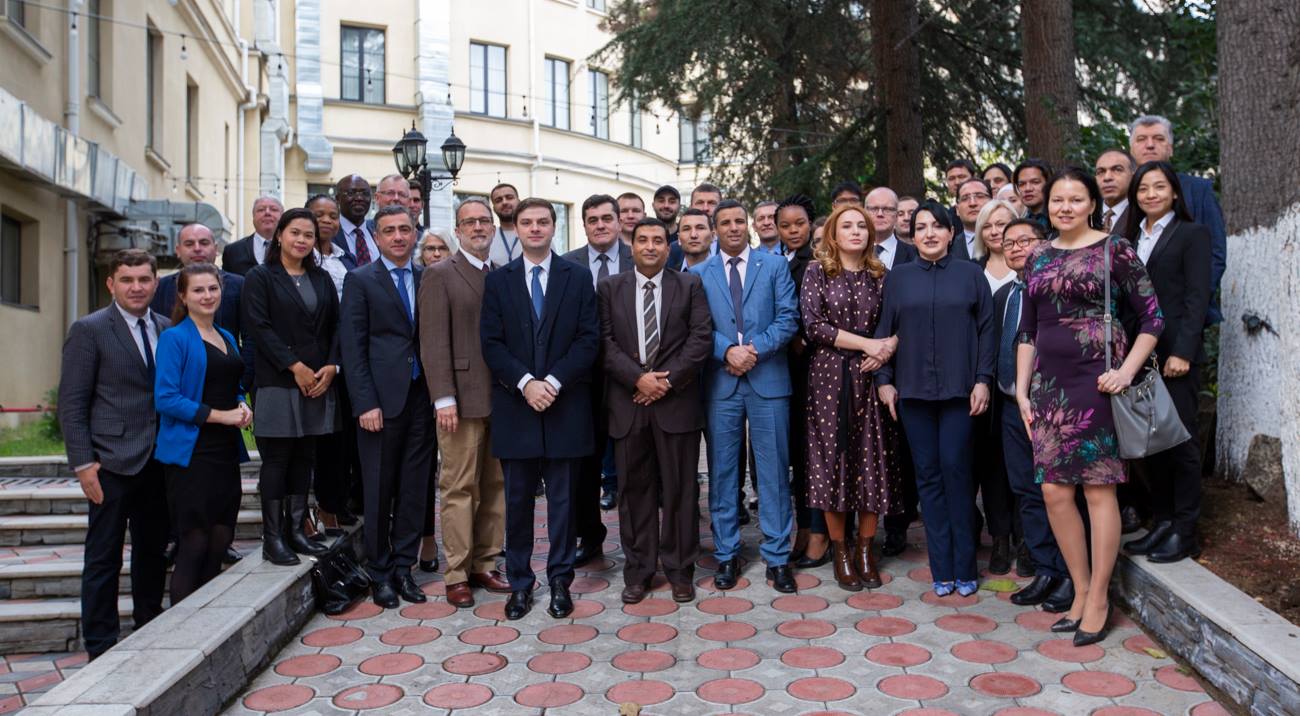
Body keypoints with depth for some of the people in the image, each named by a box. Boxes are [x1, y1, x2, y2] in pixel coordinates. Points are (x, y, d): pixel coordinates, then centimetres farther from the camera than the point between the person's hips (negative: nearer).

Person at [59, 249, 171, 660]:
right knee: (103, 558, 3)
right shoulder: (89, 330, -4)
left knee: (153, 552, 13)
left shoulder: (168, 329, 10)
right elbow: (71, 405, -6)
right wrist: (83, 463, -12)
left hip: (159, 462, 5)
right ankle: (101, 646, 13)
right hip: (112, 462, -5)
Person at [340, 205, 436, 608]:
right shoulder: (360, 280, 1)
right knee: (379, 491, 3)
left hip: (421, 397, 3)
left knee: (414, 489, 7)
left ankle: (403, 567, 19)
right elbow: (352, 347, -4)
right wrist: (365, 403, -11)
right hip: (382, 398, -3)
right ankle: (379, 573, 16)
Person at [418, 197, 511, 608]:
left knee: (495, 486, 9)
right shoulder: (440, 275, -2)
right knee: (459, 489, -1)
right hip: (462, 399, -5)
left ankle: (484, 565, 20)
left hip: (501, 398, 5)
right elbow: (434, 342, -8)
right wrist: (444, 398, -15)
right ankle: (457, 575, 8)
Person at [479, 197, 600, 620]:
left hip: (565, 406, -1)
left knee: (562, 499, 7)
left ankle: (560, 581, 19)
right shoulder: (498, 281, 7)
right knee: (517, 501, 8)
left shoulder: (578, 278, 5)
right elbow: (491, 343, 0)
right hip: (515, 406, 1)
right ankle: (519, 582, 20)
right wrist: (525, 383, -14)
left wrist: (554, 382, -13)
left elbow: (589, 339, -2)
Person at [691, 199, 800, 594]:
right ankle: (726, 554, 18)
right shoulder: (698, 273, 9)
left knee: (774, 469, 3)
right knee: (722, 471, 6)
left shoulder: (774, 265, 7)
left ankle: (777, 556, 12)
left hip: (768, 379, -1)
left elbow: (788, 317, -1)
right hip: (720, 382, 1)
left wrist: (755, 349, -13)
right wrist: (728, 351, -15)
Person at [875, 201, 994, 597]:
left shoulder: (970, 274, 5)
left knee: (956, 469, -4)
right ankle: (941, 568, 11)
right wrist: (884, 379, 2)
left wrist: (983, 379, -3)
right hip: (913, 389, 2)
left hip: (958, 387, -1)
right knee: (927, 474, 4)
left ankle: (964, 567, 9)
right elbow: (885, 330, 8)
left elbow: (986, 328, 4)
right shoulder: (898, 277, 9)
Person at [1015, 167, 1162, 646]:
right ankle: (1081, 592, 19)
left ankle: (1098, 599, 12)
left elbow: (1152, 316, -2)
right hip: (1049, 384, 5)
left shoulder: (1114, 250, -2)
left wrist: (1127, 370, -13)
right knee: (1054, 491, 4)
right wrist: (1021, 389, 9)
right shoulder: (1038, 257, 12)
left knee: (1098, 490, 0)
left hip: (1095, 380, -5)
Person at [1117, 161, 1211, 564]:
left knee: (1181, 440, -2)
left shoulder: (1192, 235, 0)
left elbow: (1196, 298, -7)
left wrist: (1182, 351, -16)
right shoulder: (1131, 239, 16)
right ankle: (1161, 523, 16)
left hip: (1175, 353, -5)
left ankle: (1184, 533, 6)